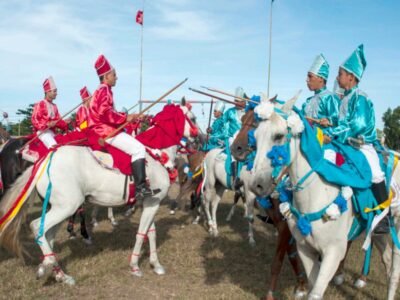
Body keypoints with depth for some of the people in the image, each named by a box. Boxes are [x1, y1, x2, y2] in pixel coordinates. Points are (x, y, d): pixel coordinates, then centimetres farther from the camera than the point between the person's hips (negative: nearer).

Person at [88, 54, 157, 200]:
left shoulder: (103, 90, 20)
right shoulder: (104, 90, -12)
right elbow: (105, 112, -25)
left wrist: (126, 116, 9)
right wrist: (125, 118, -18)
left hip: (104, 129, 11)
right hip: (106, 131, -11)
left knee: (134, 145, 20)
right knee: (138, 148, -19)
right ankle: (140, 188, -26)